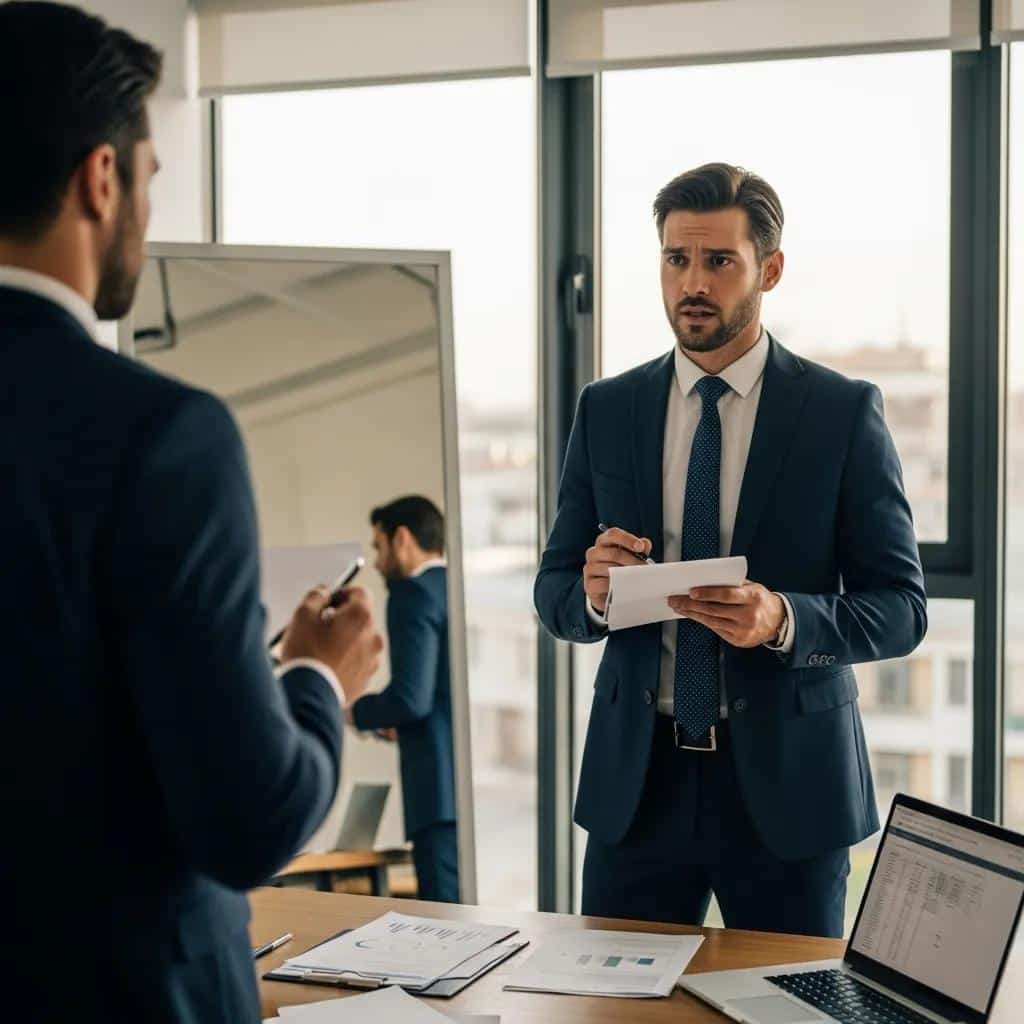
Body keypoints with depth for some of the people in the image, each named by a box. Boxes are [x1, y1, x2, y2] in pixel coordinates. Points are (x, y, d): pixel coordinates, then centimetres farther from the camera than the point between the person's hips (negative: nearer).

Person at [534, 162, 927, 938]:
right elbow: (554, 593, 7)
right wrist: (592, 593, -16)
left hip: (785, 781, -2)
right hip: (636, 778, 2)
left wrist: (784, 620, -24)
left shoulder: (844, 411, -4)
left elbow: (901, 609, -5)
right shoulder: (606, 410, 5)